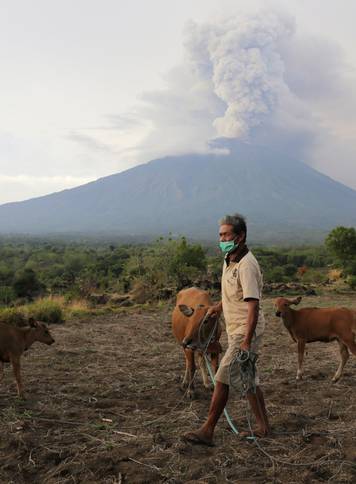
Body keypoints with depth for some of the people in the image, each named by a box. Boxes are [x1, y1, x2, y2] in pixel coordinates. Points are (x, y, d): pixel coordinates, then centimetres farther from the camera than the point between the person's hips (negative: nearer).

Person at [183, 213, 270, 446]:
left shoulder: (246, 265, -22)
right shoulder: (229, 259, 8)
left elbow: (253, 306, -27)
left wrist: (246, 342, -31)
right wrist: (220, 305, 20)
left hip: (245, 331, -10)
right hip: (236, 329, 10)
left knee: (222, 379, -7)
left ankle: (207, 431, 2)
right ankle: (263, 427, 28)